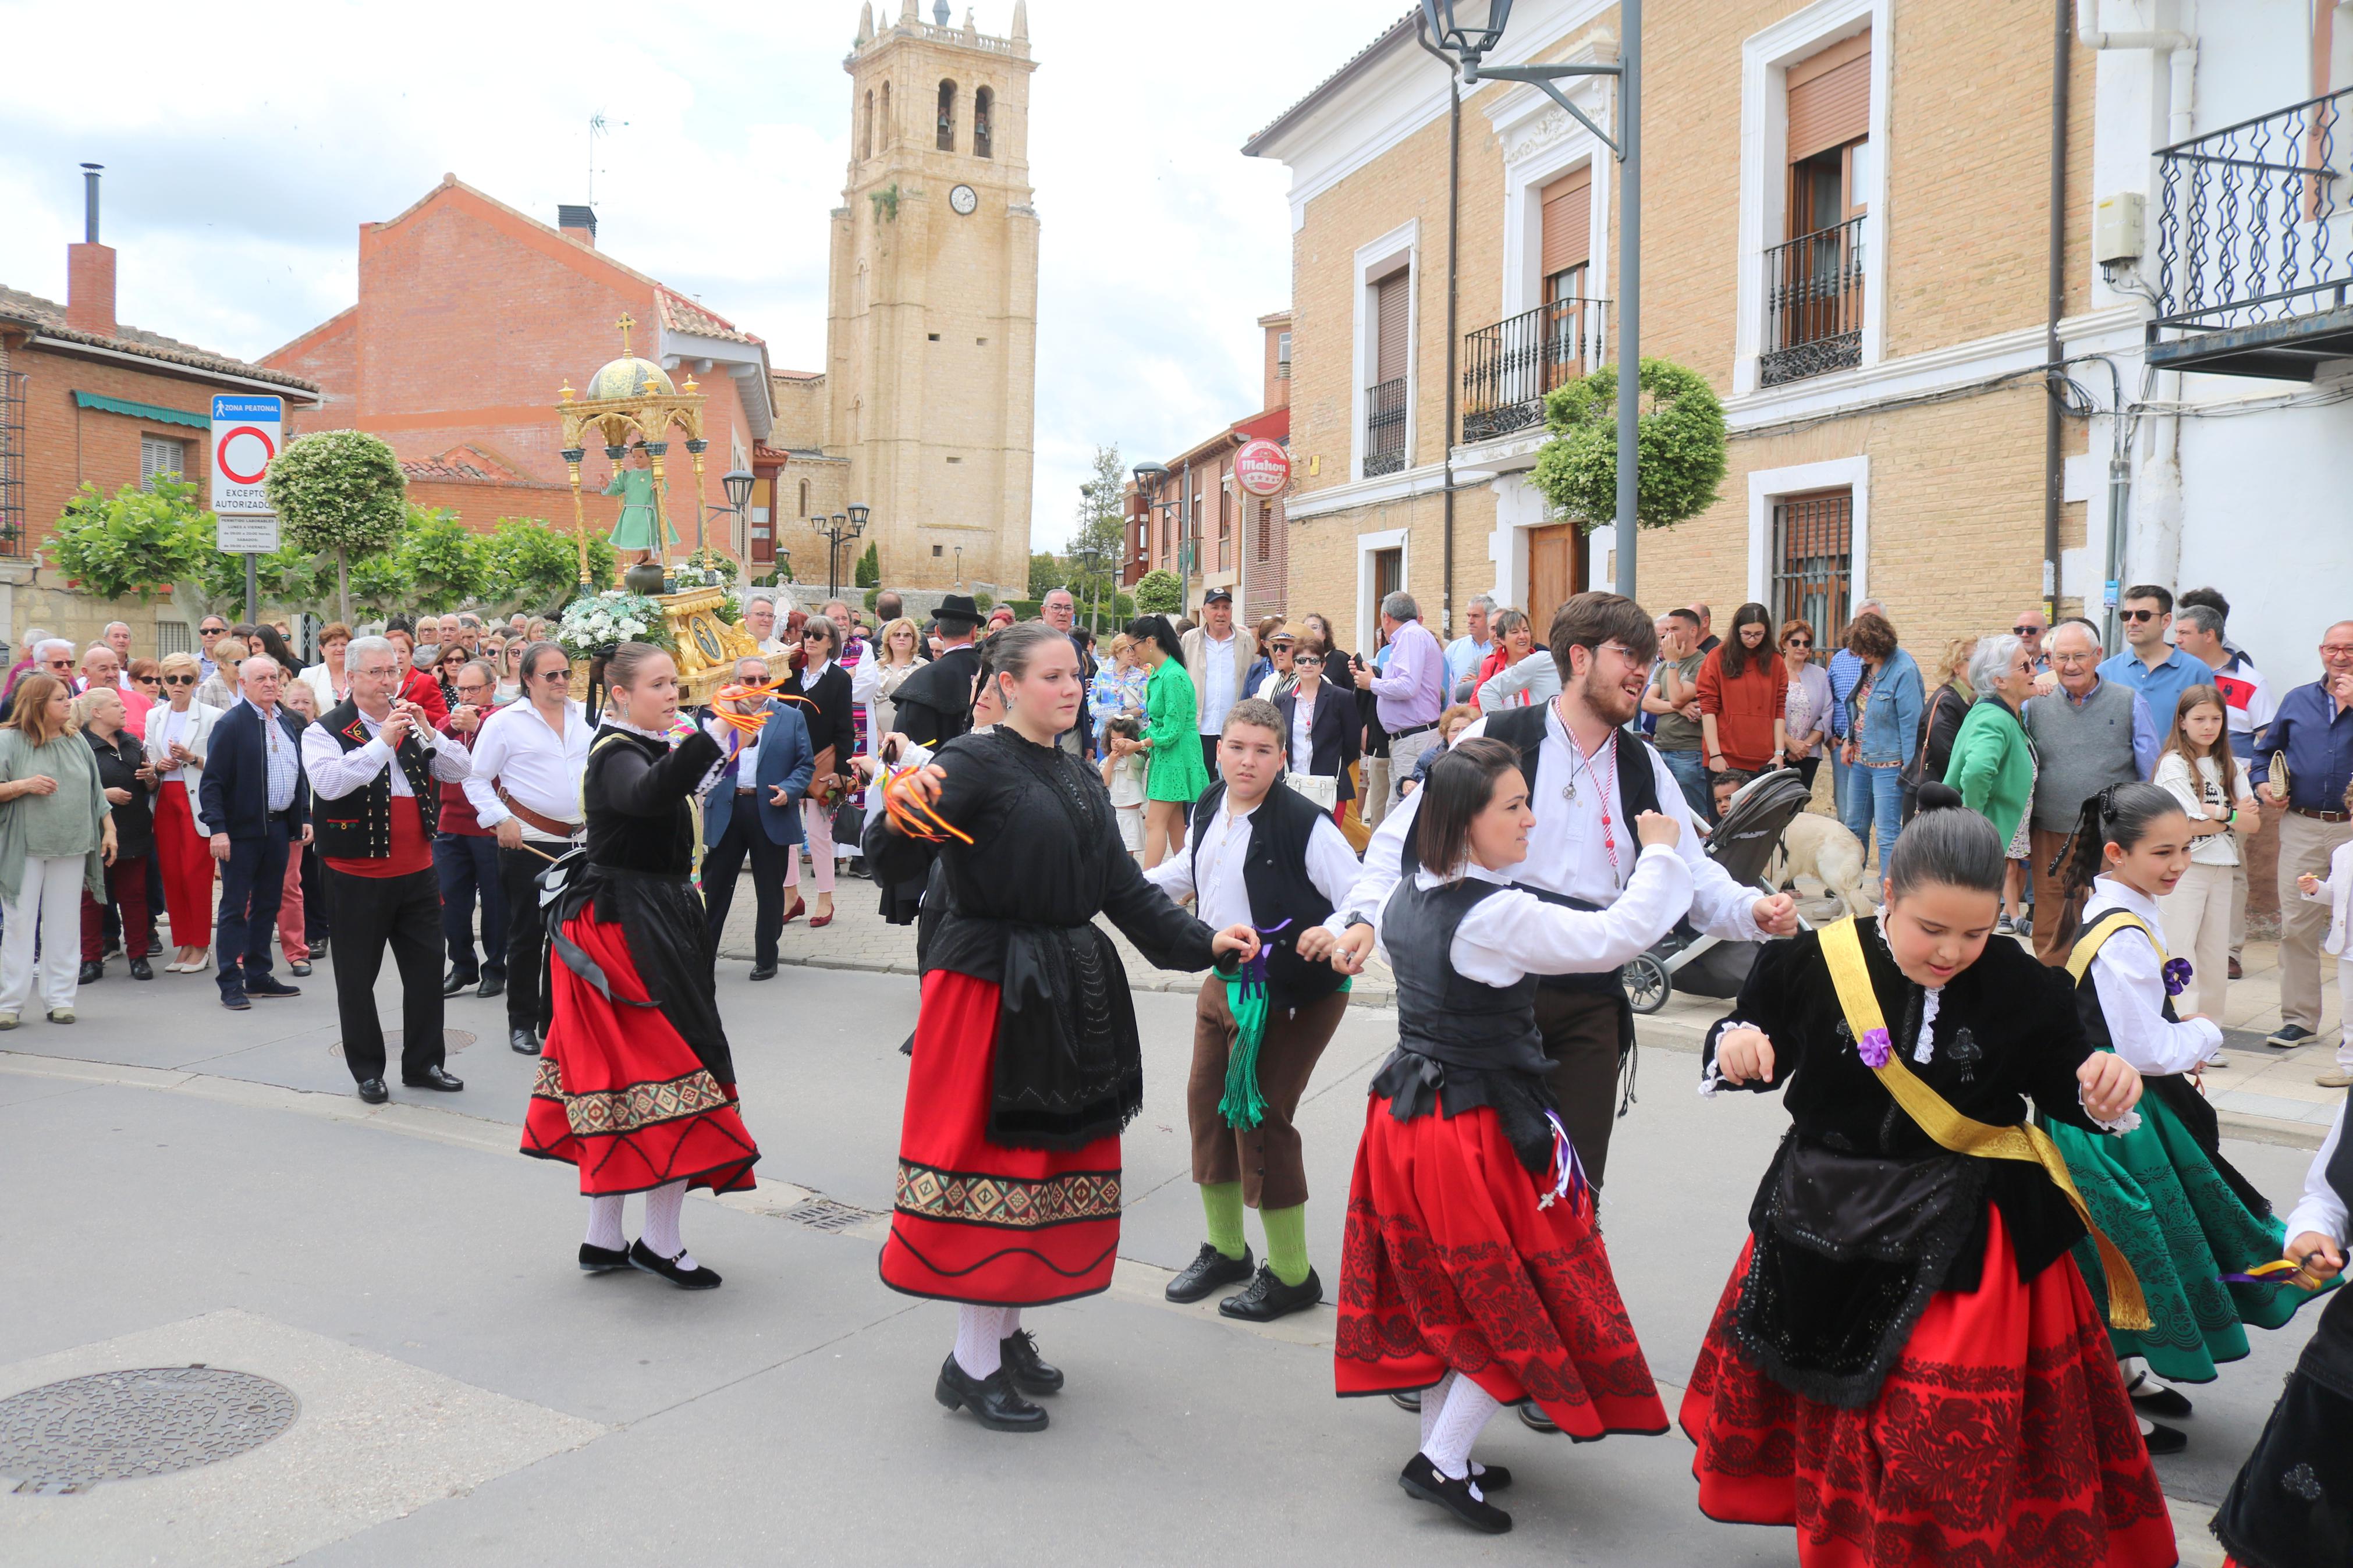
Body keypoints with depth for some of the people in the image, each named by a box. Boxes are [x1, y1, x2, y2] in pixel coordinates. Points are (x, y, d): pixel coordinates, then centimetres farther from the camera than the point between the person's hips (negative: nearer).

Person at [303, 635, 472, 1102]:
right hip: (357, 875, -4)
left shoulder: (412, 723, 10)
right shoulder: (326, 730, -5)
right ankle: (367, 1071, 18)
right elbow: (328, 783, -23)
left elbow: (461, 770, 2)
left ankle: (423, 1063, 20)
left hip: (417, 871, 4)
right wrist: (382, 742, -24)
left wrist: (428, 733, -12)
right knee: (358, 977, 5)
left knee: (427, 967, 8)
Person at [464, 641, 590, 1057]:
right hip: (528, 841, -4)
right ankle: (521, 1022, 13)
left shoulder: (587, 715, 9)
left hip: (580, 840, 4)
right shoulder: (505, 722, -3)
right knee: (527, 933, 2)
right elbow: (476, 779, 0)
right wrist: (500, 820, -11)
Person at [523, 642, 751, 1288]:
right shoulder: (616, 756, -17)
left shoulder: (651, 748, 14)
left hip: (653, 922, 10)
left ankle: (603, 1239, 18)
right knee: (672, 1065, -8)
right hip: (626, 928, -10)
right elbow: (647, 795, -41)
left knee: (617, 1071, 11)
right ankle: (662, 1240, 0)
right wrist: (710, 740, -53)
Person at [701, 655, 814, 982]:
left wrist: (789, 791, -12)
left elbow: (806, 764, 5)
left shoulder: (791, 717, 6)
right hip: (726, 811, 0)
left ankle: (766, 959, 19)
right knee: (715, 888, 5)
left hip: (771, 813, 0)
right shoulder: (717, 717, 7)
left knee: (770, 891, 8)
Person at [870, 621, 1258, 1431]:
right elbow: (895, 862, -21)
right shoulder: (973, 762, -9)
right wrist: (900, 818, -43)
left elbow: (1123, 887, 14)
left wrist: (1202, 941, 4)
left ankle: (1007, 1330, 28)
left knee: (1051, 1156, 13)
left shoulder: (1079, 779, 15)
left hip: (1070, 992, 8)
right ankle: (973, 1362, 9)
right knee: (993, 1158, -4)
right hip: (989, 989, -8)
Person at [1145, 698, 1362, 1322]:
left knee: (1259, 1118, -7)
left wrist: (1335, 932, -41)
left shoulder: (1303, 823, -21)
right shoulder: (1208, 809, 2)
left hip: (1292, 992, -8)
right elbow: (1186, 871, 22)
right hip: (1223, 982, 8)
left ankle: (1291, 1276, 11)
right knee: (1207, 1103, 13)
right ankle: (1225, 1249, 34)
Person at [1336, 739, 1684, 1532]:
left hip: (1404, 1113, 8)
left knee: (1449, 1293, 20)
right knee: (1525, 1306, 7)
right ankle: (1442, 1463, 8)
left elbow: (1382, 925, 23)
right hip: (1482, 1131, -8)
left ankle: (1440, 1448, 29)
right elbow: (1618, 936, -20)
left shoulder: (1408, 897, 1)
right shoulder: (1496, 915, -24)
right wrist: (1660, 854, -6)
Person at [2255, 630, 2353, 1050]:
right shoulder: (2298, 700, 13)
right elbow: (2267, 749, 25)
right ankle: (2299, 1018, 12)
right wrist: (2264, 784, 8)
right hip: (2301, 825, 3)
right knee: (2296, 926, 3)